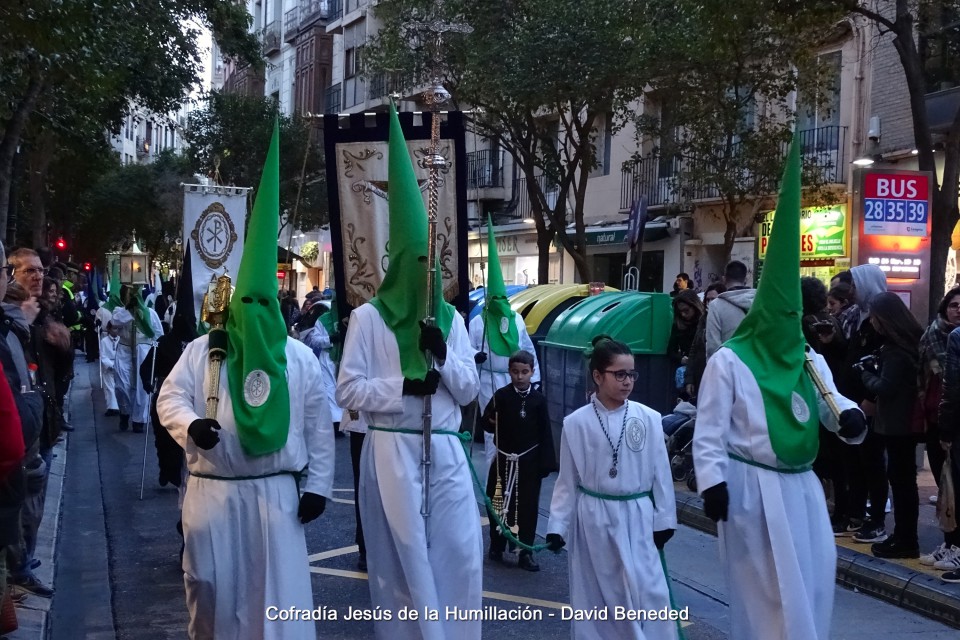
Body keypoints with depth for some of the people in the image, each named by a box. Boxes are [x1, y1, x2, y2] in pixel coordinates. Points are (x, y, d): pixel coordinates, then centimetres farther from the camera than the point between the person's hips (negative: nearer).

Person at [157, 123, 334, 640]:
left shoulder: (300, 357, 2)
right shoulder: (200, 351, 3)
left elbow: (317, 426, 3)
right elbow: (170, 398, 1)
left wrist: (317, 485, 0)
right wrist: (190, 425, -22)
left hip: (274, 491, -1)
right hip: (212, 491, 1)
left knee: (280, 591, 0)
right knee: (211, 585, 11)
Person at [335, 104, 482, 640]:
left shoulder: (451, 318, 9)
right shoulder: (369, 318, -3)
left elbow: (470, 390, 8)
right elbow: (348, 390, -7)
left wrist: (443, 357, -10)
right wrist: (404, 385, -19)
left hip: (445, 450, 4)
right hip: (392, 451, -4)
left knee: (462, 554, 3)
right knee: (406, 559, 3)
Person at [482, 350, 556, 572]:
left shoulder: (538, 400, -2)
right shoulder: (501, 396, -3)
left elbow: (546, 433, 0)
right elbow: (487, 423, 3)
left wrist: (546, 463, -4)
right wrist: (492, 423, -20)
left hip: (529, 461, 0)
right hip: (504, 459, 0)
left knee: (528, 507, 3)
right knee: (499, 504, 9)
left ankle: (526, 552, 11)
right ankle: (496, 546, 26)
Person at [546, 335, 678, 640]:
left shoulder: (648, 418, -4)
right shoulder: (576, 423, -4)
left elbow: (660, 472, 2)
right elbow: (568, 479, 2)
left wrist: (664, 521, 3)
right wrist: (557, 526, -2)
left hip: (636, 517, 0)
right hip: (594, 519, 0)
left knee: (646, 590, -3)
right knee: (593, 593, 10)